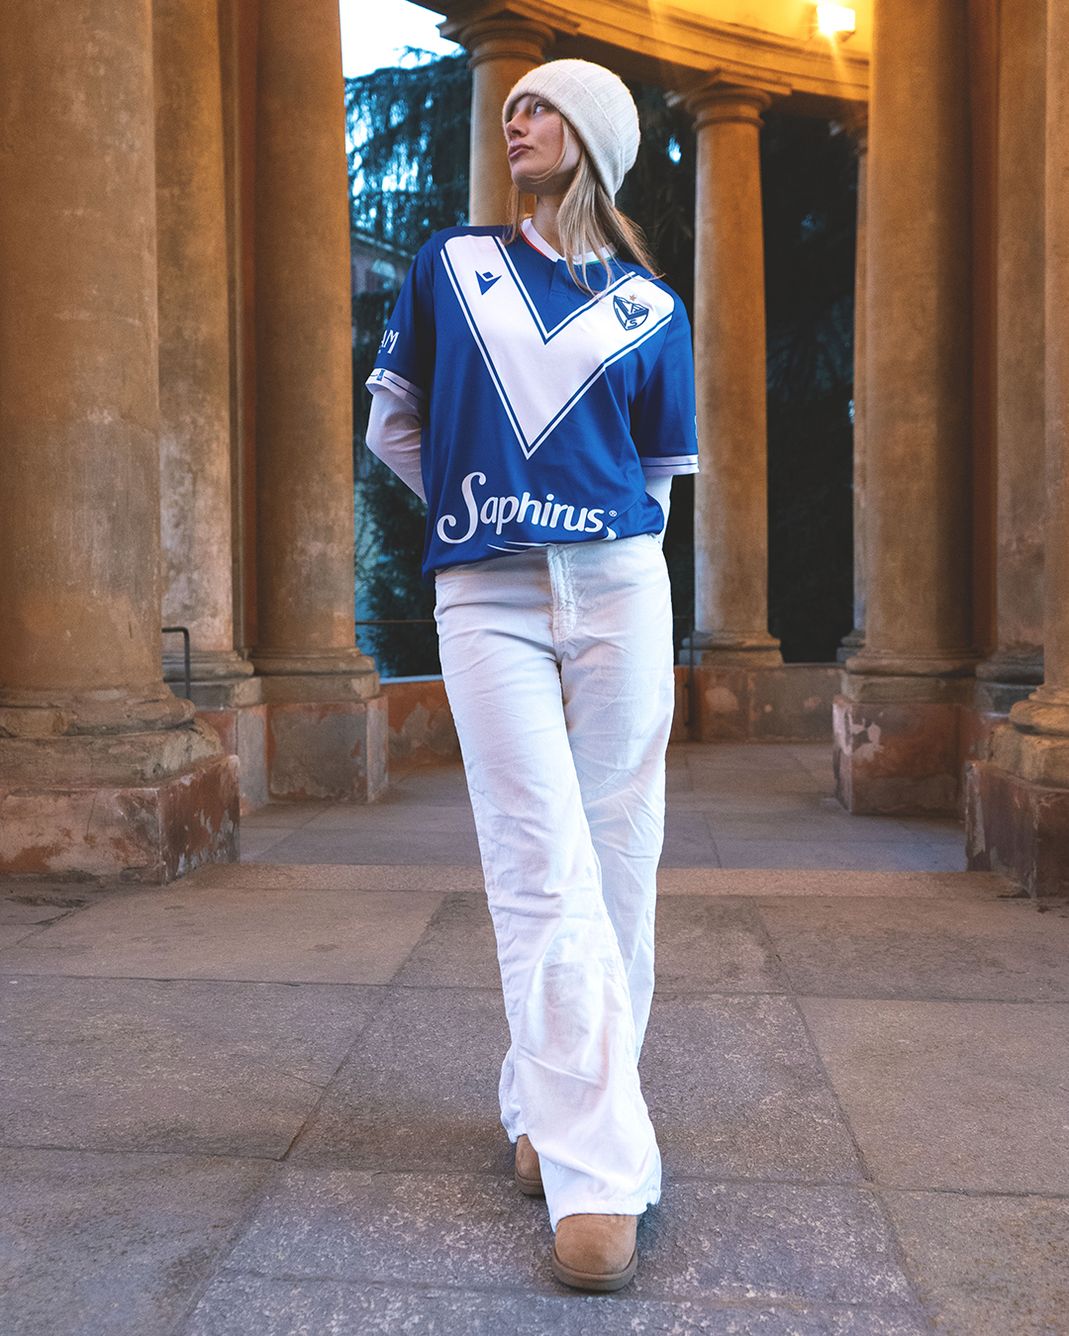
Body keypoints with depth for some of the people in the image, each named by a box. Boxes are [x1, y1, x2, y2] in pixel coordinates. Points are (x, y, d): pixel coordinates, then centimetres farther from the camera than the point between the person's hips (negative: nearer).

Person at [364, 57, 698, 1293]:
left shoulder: (651, 310, 12)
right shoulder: (450, 265, 14)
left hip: (618, 590, 1)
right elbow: (394, 425, 20)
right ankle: (595, 1176, -6)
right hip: (485, 599, -1)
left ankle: (549, 1108, 20)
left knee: (614, 865, 2)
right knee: (542, 877, -9)